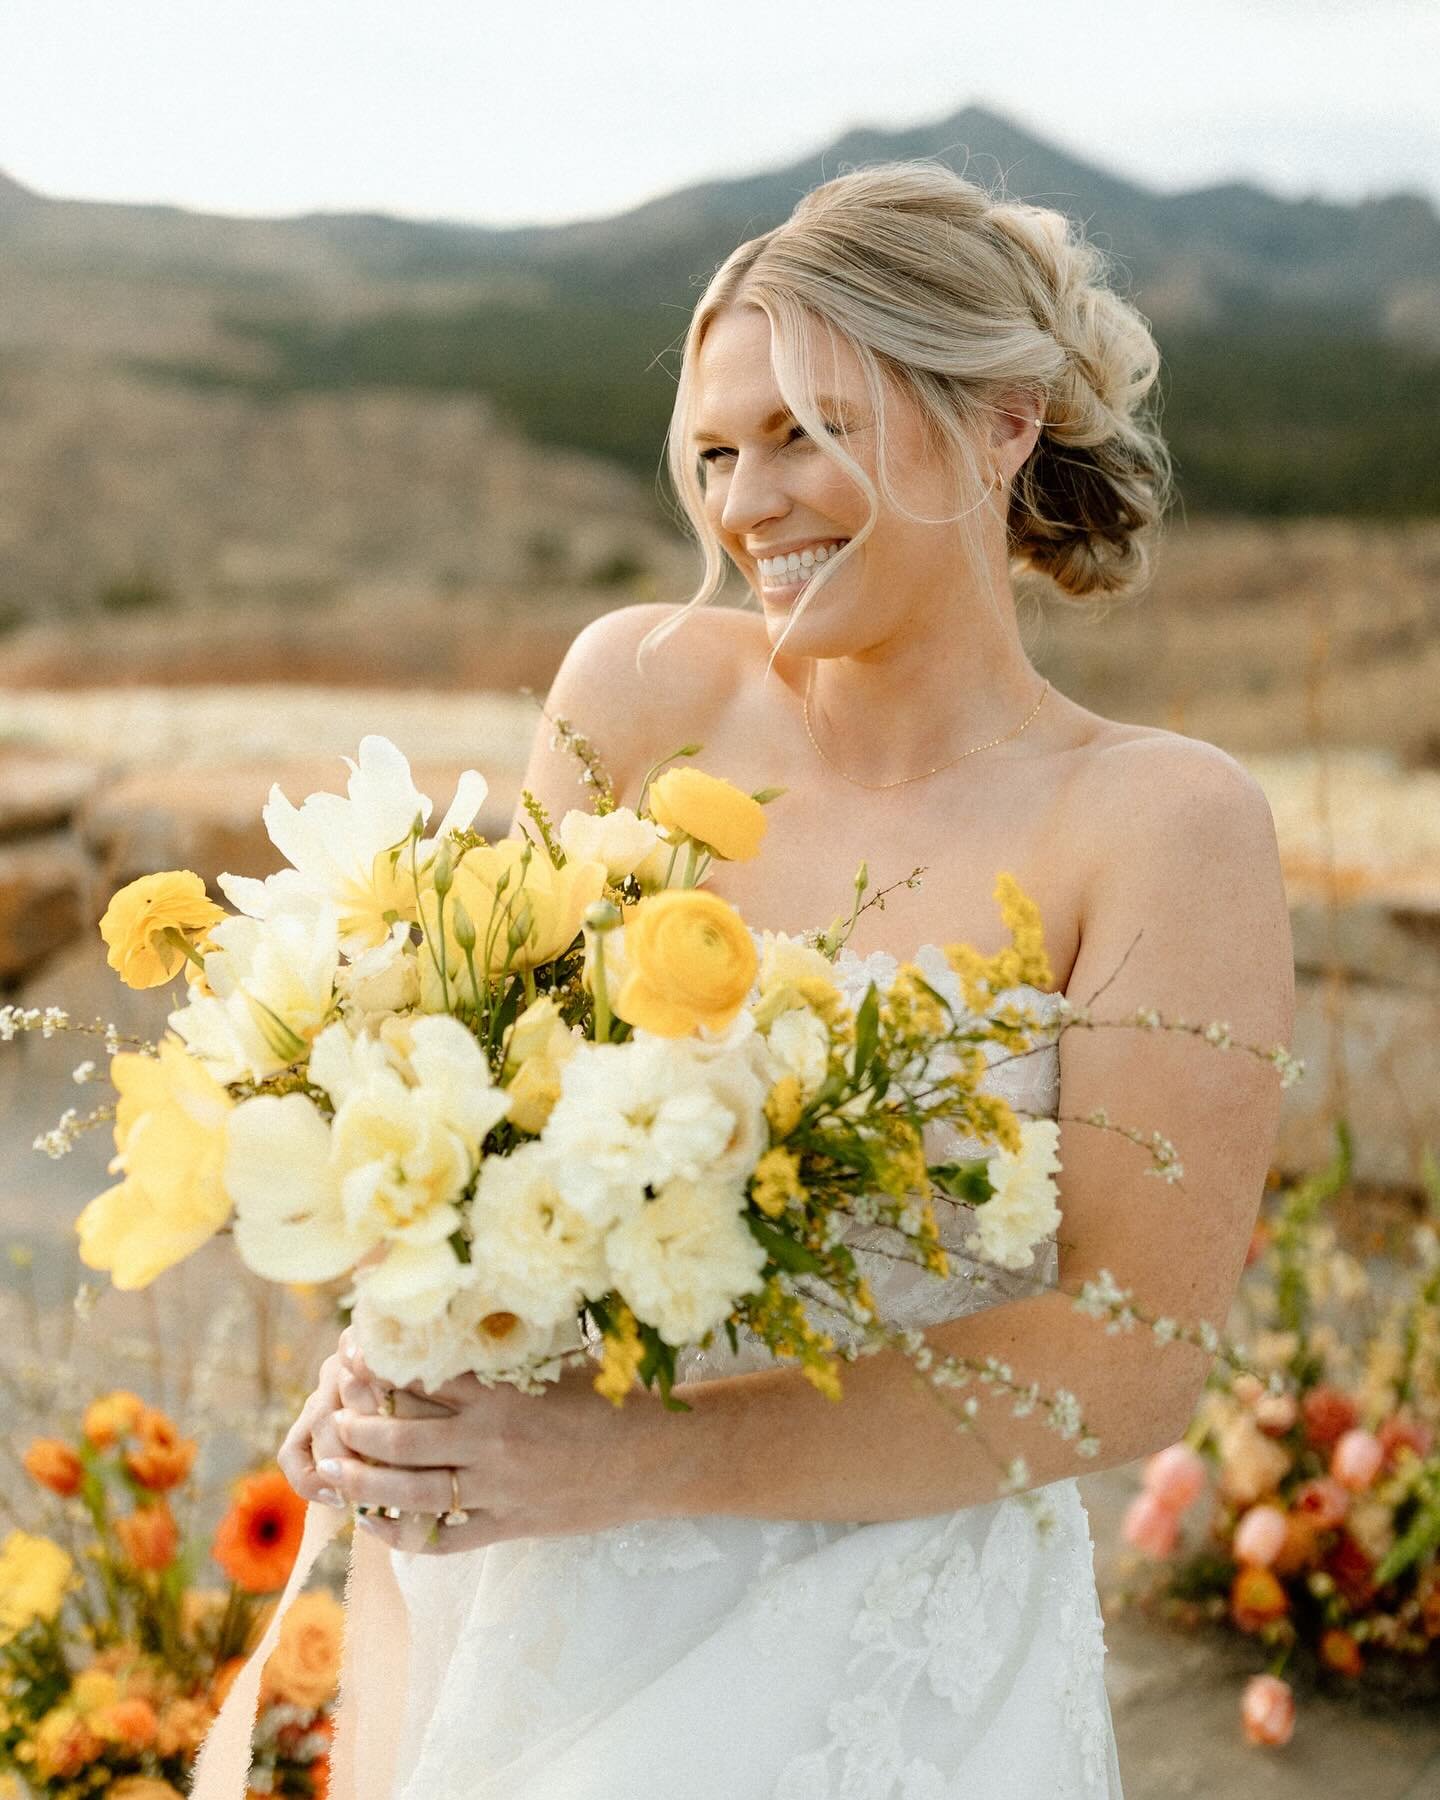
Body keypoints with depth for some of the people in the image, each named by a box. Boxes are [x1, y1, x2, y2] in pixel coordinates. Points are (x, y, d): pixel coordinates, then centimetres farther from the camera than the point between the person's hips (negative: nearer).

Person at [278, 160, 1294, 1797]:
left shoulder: (1162, 824, -11)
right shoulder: (641, 689, -2)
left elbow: (1132, 1364, -14)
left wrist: (642, 1459, -22)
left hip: (883, 1667, -3)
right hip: (545, 1610, 3)